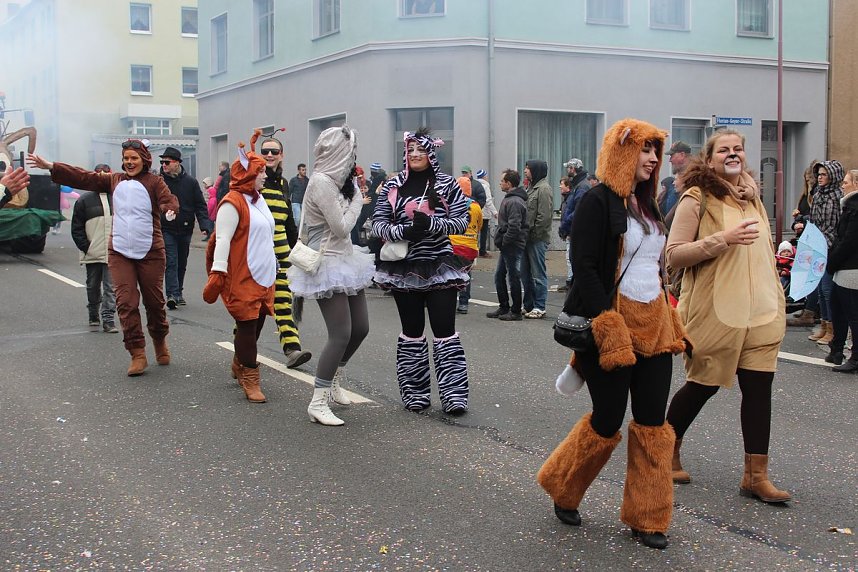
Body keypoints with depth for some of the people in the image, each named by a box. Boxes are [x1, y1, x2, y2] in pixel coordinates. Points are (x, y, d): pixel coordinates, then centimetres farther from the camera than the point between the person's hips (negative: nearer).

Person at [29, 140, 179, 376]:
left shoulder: (154, 182, -2)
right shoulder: (115, 180, 11)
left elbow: (167, 198, -18)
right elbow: (84, 177, 10)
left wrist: (170, 209, -42)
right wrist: (51, 167, 6)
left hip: (150, 253, -3)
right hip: (119, 252, 3)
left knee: (154, 301, 6)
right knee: (126, 302, -6)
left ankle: (160, 342, 32)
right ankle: (137, 354, -1)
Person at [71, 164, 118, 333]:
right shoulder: (85, 200, 1)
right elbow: (77, 228, 2)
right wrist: (85, 247, -7)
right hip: (92, 254, 0)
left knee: (111, 287, -5)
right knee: (93, 287, 12)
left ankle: (108, 319, -3)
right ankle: (93, 317, 26)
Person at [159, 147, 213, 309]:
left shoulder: (190, 182, 1)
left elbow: (200, 206, 2)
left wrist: (205, 225, -9)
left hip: (185, 230, 3)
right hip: (166, 230, -3)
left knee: (181, 263, 14)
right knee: (171, 262, -12)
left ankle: (178, 292, 27)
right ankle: (172, 294, -15)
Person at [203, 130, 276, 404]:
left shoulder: (257, 198, 15)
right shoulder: (233, 202, -13)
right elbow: (222, 240, -19)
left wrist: (271, 272, 25)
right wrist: (218, 273, -24)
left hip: (263, 276, 9)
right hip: (242, 278, -9)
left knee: (256, 323, 12)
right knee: (247, 325, -4)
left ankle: (239, 366, 30)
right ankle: (250, 380, 3)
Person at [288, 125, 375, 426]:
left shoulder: (334, 181, 11)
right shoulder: (321, 182, -18)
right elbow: (341, 227, -18)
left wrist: (354, 197, 4)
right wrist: (356, 201, -4)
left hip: (344, 260, 10)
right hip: (327, 264, -10)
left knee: (360, 327, 13)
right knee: (341, 334, -11)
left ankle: (335, 380, 32)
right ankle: (318, 403, -3)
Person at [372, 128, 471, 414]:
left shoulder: (447, 184, 1)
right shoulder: (392, 186, 5)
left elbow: (462, 221, -4)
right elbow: (378, 223, 0)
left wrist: (431, 224, -19)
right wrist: (404, 232, -18)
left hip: (440, 266, -1)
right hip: (405, 267, 2)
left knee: (444, 330, -3)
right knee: (412, 331, 8)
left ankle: (454, 394, 2)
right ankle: (414, 394, 18)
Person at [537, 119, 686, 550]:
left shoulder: (646, 204, 14)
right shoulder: (598, 202, -11)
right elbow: (584, 268, -17)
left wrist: (670, 323, 14)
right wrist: (610, 330, -23)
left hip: (653, 327, 7)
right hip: (611, 326, -7)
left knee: (652, 421, 6)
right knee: (608, 421, 1)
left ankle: (646, 518, 16)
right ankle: (562, 490, 26)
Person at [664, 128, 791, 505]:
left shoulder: (752, 195, 12)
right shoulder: (697, 199, -8)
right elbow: (673, 255, -14)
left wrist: (776, 298, 21)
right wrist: (722, 239, -23)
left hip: (761, 311, 6)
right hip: (714, 311, -6)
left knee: (759, 387, 3)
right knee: (703, 385, 6)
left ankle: (756, 475, 9)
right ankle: (667, 449, 29)